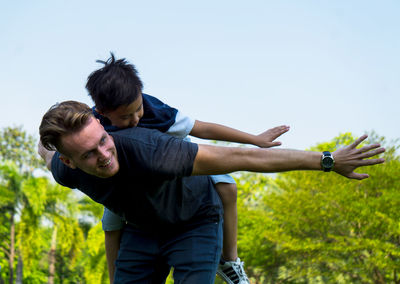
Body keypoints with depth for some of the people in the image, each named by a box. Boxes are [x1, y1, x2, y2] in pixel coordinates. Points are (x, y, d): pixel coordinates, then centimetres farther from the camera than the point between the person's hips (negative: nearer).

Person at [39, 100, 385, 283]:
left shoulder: (147, 152, -43)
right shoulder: (67, 171, -24)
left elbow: (240, 157, -42)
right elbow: (46, 152, 4)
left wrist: (328, 161, -38)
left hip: (196, 222, -5)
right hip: (142, 229, 5)